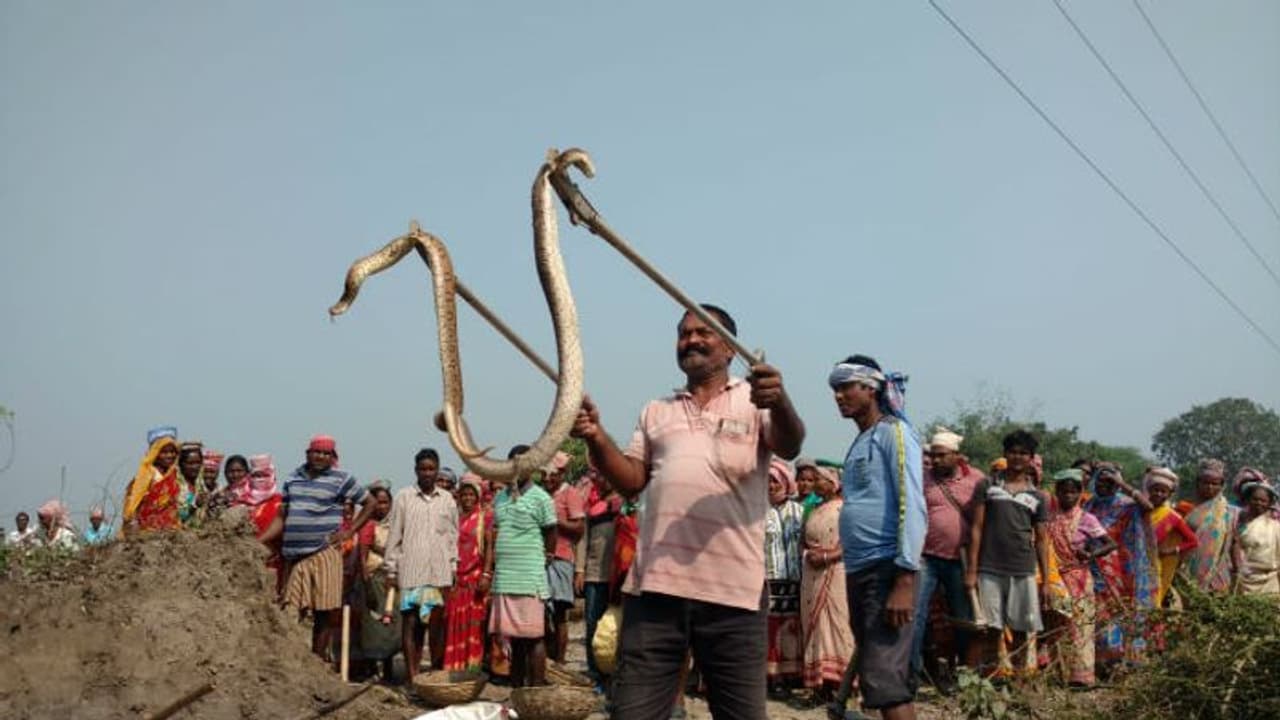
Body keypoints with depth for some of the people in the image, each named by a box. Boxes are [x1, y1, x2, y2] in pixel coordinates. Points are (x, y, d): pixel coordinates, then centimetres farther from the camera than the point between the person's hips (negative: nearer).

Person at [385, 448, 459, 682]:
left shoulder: (447, 499, 9)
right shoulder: (403, 497, 3)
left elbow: (453, 538, 10)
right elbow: (394, 535, 4)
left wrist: (452, 571, 5)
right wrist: (391, 570, 1)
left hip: (439, 572, 1)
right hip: (410, 571, -1)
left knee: (437, 623, 2)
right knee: (410, 622, -2)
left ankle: (437, 673, 12)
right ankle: (412, 675, 3)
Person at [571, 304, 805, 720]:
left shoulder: (754, 400, 7)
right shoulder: (656, 411, 20)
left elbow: (790, 446, -12)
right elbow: (630, 481, 14)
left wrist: (780, 402, -34)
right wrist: (596, 438, -4)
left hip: (734, 590, -3)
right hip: (655, 586, 3)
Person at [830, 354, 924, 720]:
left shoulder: (894, 432, -6)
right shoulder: (859, 442, 18)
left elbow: (912, 507, -15)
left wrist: (905, 579, -21)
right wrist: (852, 572, 16)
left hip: (886, 568, -9)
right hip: (857, 570, 9)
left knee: (885, 680, -12)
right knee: (874, 676, 11)